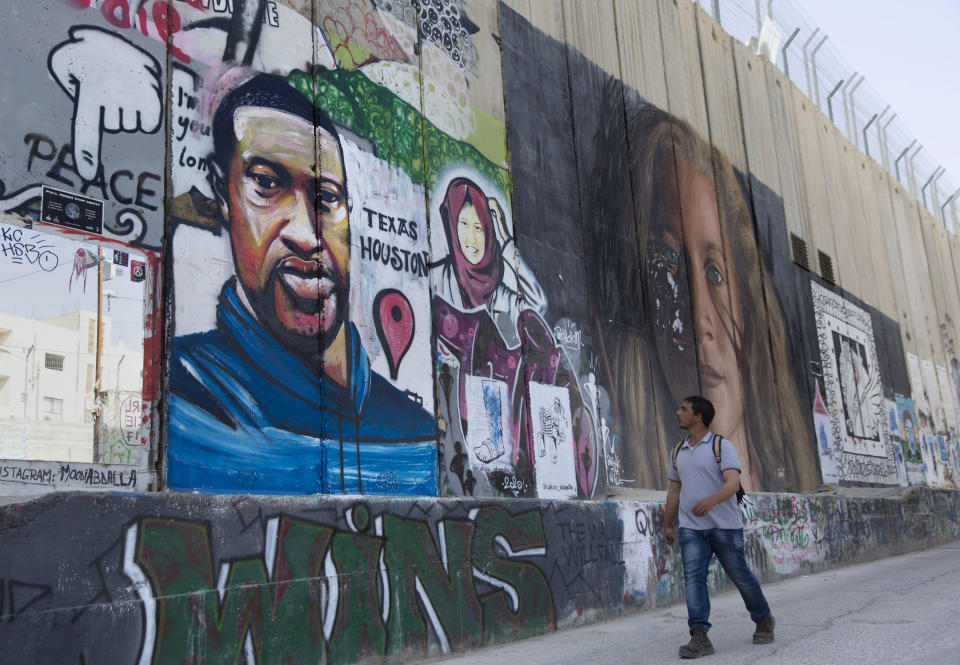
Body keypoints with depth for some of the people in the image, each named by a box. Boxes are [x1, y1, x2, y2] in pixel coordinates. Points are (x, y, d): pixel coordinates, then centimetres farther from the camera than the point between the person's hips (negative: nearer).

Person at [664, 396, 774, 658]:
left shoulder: (722, 446, -5)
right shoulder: (679, 452, 13)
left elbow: (733, 482, -19)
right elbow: (674, 491, 20)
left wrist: (711, 501, -38)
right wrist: (667, 526, 19)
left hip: (725, 525, -4)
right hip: (691, 528, 4)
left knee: (740, 576, 8)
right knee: (693, 577, -11)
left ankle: (764, 621, 32)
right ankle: (699, 637, -14)